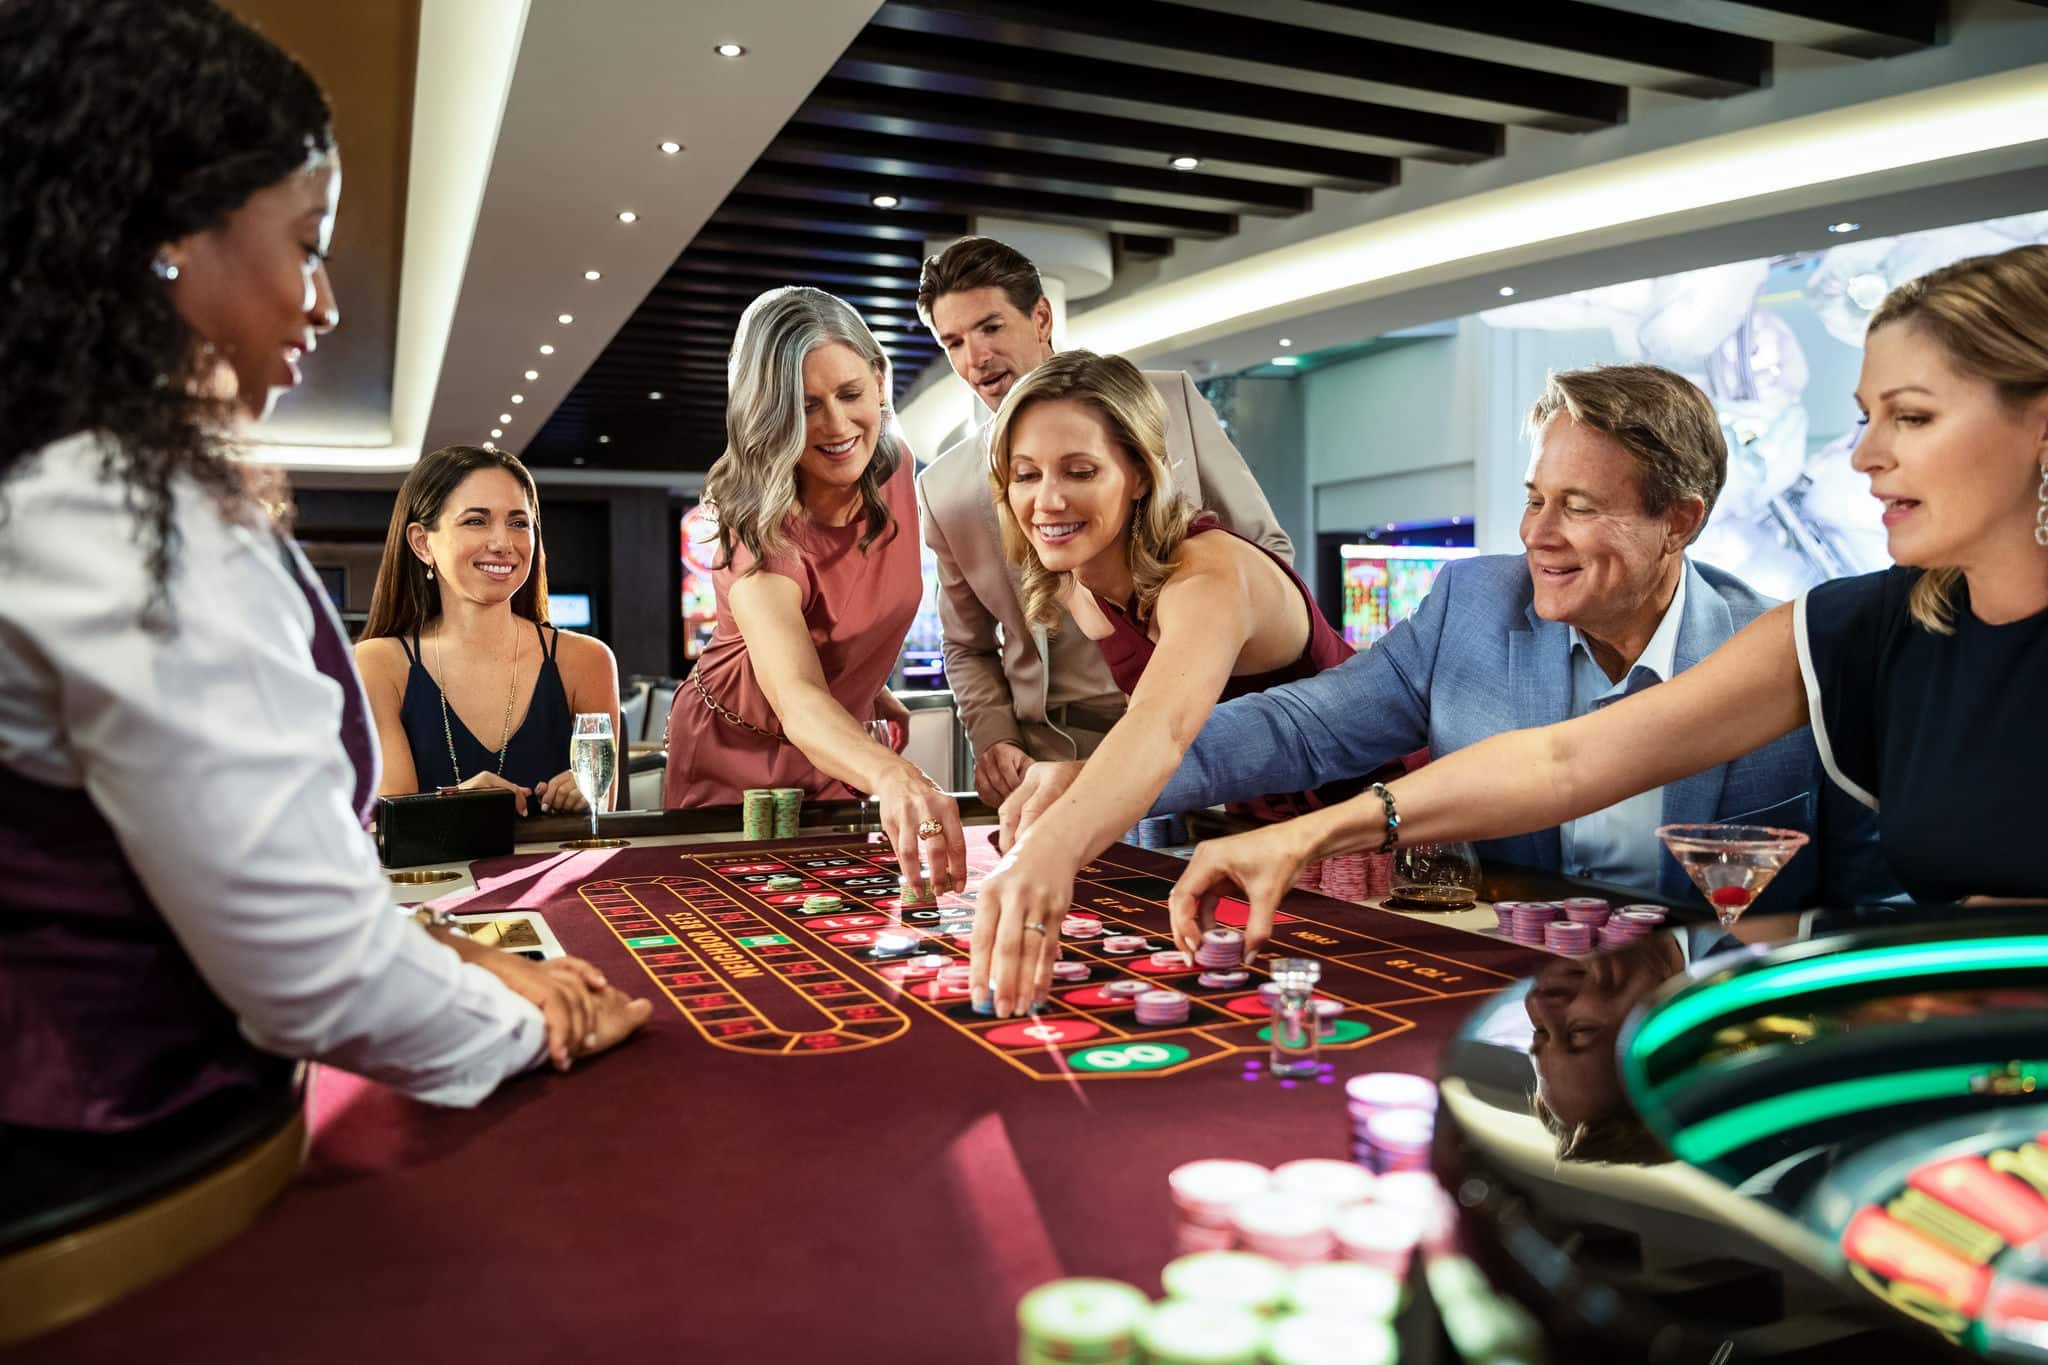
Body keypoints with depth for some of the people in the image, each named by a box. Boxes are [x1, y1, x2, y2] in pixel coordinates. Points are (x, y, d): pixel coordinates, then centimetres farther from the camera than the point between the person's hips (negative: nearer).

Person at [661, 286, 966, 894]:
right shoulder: (761, 534, -33)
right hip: (742, 759, -5)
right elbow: (798, 700, -49)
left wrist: (871, 687, 7)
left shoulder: (892, 467, -13)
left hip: (843, 744, 5)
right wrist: (895, 779, -66)